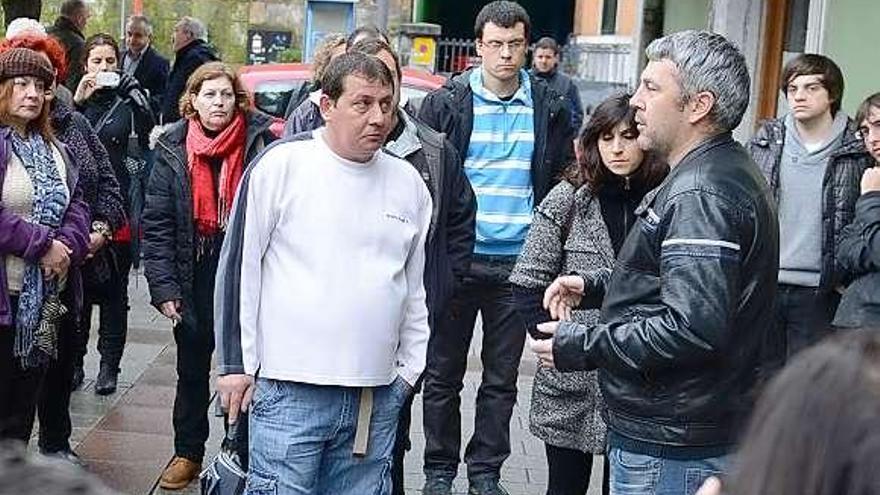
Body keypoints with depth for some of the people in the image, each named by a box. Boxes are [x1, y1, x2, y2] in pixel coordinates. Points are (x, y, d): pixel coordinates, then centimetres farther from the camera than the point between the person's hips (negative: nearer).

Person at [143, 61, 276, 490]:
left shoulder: (260, 142, -7)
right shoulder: (172, 149, 0)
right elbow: (156, 223, -1)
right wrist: (164, 286, -8)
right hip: (195, 274, 3)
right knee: (192, 369, 15)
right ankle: (188, 453, 30)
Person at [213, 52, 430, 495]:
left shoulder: (408, 182, 9)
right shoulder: (282, 164, -5)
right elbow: (238, 266, -2)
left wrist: (410, 366, 15)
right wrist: (236, 362, -3)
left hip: (377, 399, 5)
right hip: (289, 391, -4)